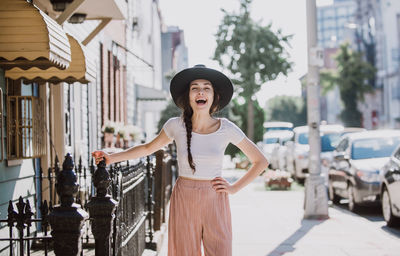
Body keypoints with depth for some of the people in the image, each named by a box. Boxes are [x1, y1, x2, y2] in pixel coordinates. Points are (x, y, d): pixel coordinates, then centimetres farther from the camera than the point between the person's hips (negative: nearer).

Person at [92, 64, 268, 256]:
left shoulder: (226, 129, -5)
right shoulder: (176, 125, -3)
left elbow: (261, 162, 5)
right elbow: (148, 148, 16)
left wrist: (234, 188, -1)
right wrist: (112, 158, 9)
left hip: (215, 204, 0)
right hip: (184, 202, 1)